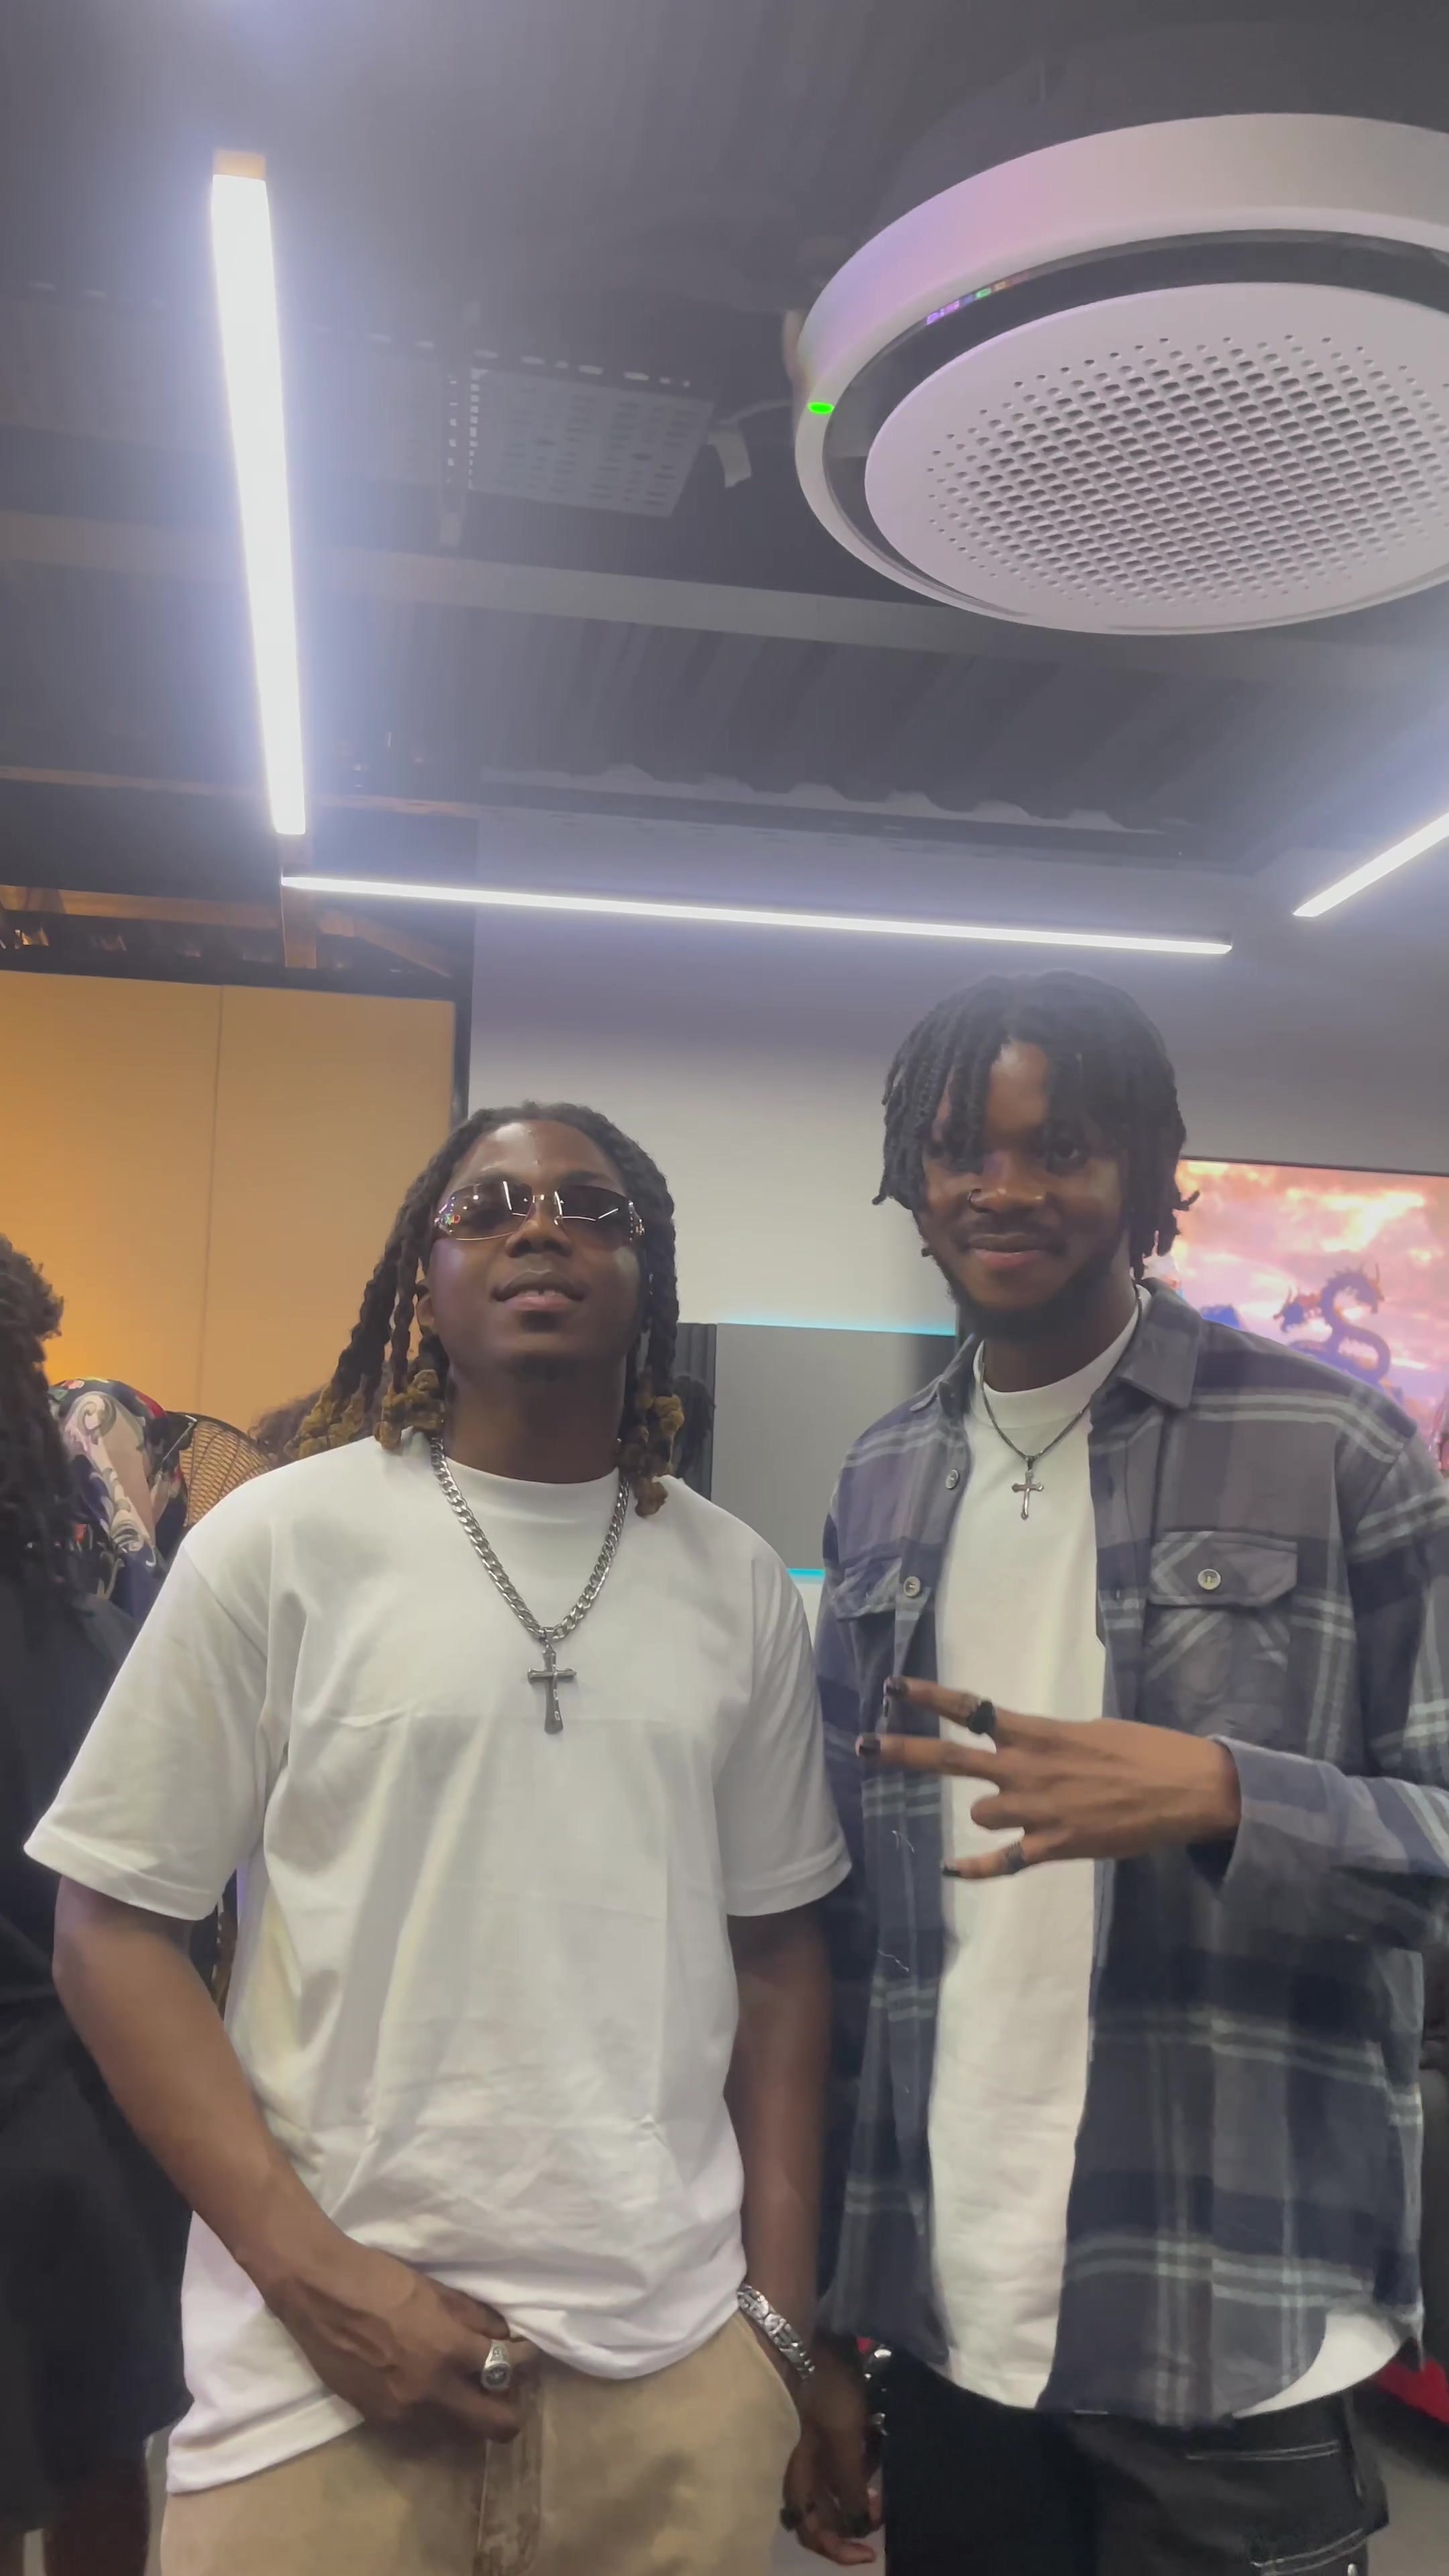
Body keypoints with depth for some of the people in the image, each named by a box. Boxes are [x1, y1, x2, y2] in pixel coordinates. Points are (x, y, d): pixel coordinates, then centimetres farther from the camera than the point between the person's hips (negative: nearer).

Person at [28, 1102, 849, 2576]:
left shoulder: (737, 1585, 3)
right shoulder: (282, 1541, -6)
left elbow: (777, 1948, 8)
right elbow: (111, 1928, -4)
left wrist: (781, 2316, 6)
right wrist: (313, 2274, -11)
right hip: (332, 2358, -2)